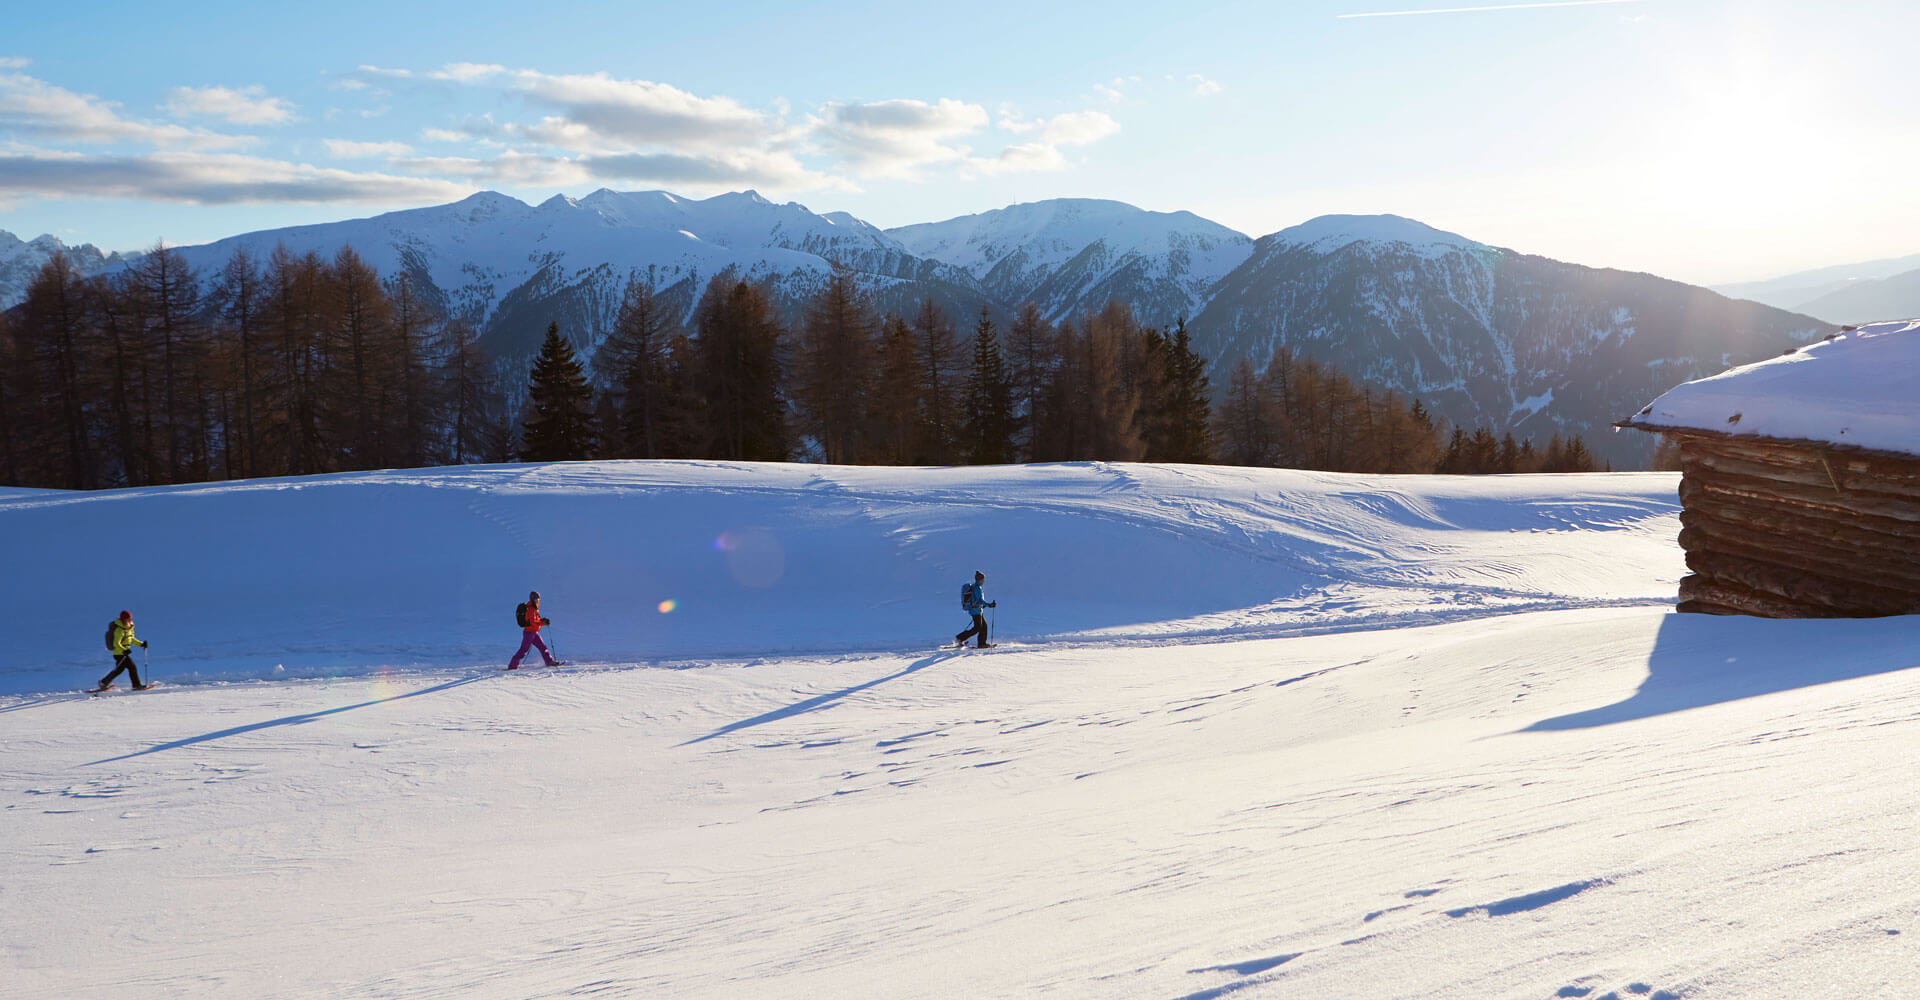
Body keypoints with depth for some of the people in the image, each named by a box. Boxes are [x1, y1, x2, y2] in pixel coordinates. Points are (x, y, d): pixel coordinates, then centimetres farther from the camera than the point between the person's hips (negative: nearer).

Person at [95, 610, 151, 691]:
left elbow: (131, 639, 20)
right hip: (119, 654, -10)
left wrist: (141, 644, 9)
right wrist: (124, 651, -38)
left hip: (123, 653, 10)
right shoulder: (120, 630, -20)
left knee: (119, 669, 15)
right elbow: (116, 643, -25)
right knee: (132, 668, -7)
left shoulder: (129, 628, 9)